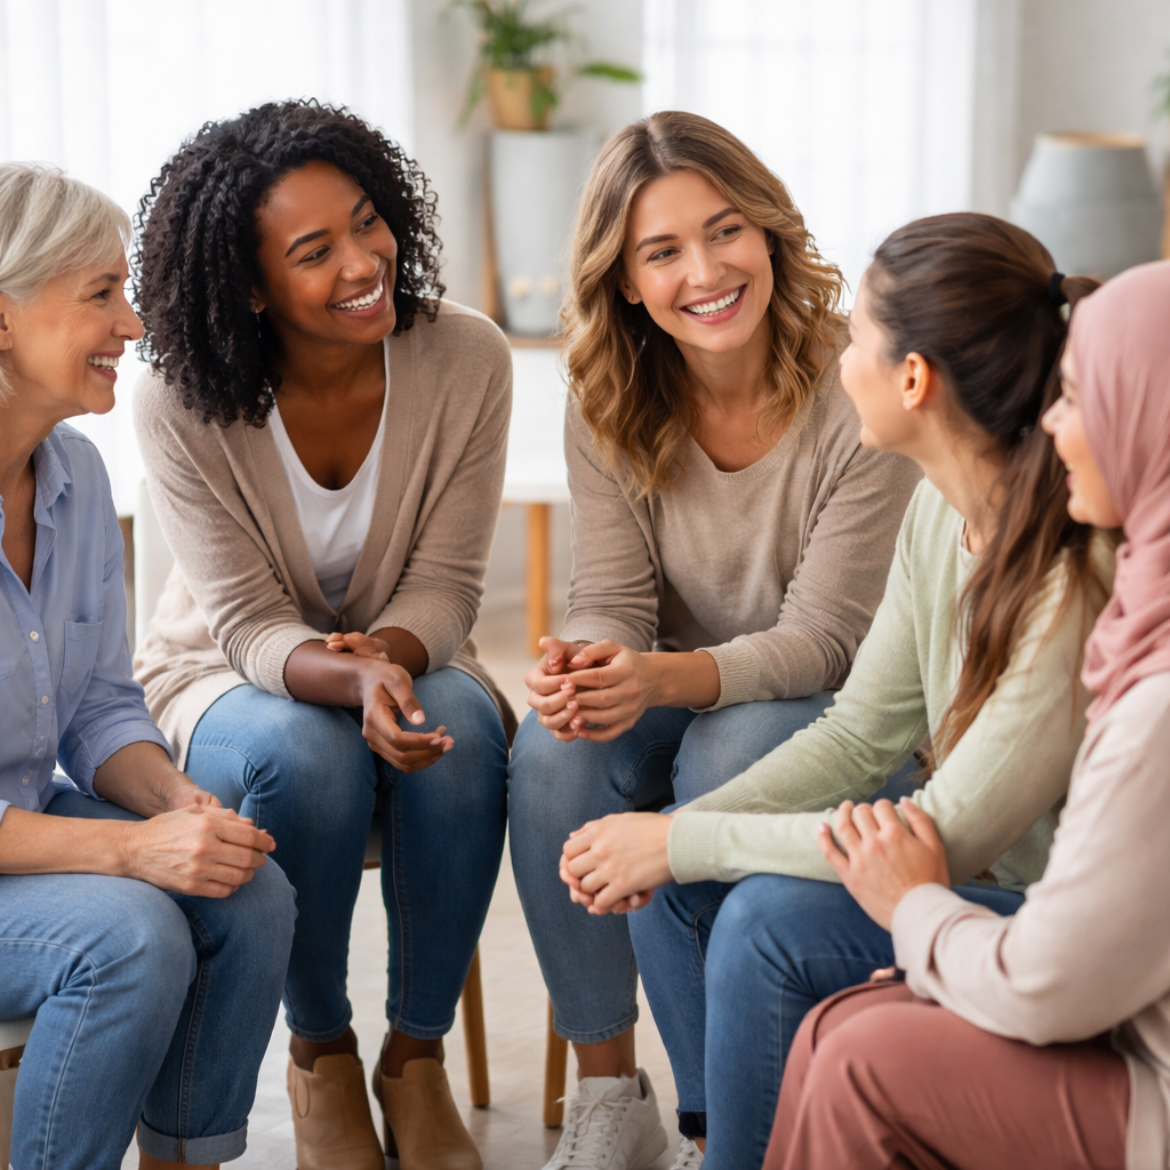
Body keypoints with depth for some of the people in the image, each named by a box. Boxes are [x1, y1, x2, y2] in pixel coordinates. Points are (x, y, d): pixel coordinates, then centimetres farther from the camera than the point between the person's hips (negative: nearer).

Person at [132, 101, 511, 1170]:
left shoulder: (466, 360, -15)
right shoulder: (184, 407, -20)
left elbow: (445, 584, -11)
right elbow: (251, 623, -20)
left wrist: (386, 653, -34)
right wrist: (354, 683, -42)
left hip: (405, 655, 2)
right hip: (228, 678, -1)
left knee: (461, 733, -33)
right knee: (308, 756, -35)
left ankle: (418, 1055, -13)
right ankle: (320, 1052, -9)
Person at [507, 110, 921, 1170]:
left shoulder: (862, 397, -21)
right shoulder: (609, 406, -7)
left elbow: (821, 639, -21)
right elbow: (613, 600, -7)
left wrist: (660, 677, -39)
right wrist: (583, 666, -33)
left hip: (833, 707, -3)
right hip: (677, 696, 4)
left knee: (728, 757, -36)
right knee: (552, 749, -28)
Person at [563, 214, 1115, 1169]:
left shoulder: (1077, 580, -29)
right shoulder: (941, 509, -2)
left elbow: (948, 835, -26)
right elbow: (861, 735, 5)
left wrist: (684, 840, -20)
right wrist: (671, 836, -9)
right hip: (980, 872, 8)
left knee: (774, 920, -24)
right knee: (674, 884, -1)